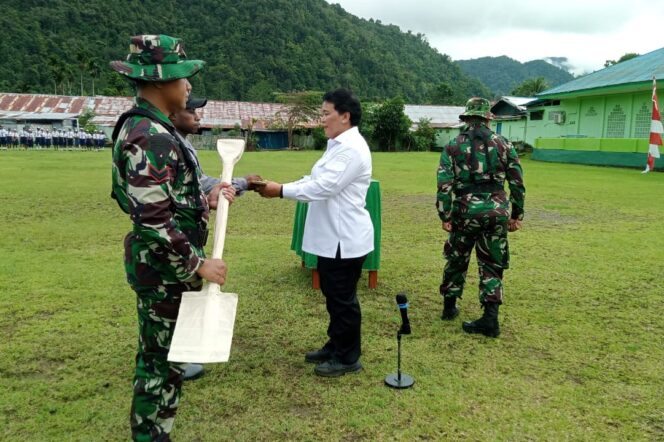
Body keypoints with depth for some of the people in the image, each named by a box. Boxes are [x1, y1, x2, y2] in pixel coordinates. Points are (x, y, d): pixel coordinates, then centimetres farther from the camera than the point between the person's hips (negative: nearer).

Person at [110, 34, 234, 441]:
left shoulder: (150, 129, 10)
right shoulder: (150, 137, -22)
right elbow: (154, 220, -27)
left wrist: (206, 200, 7)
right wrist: (198, 264, -20)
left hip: (163, 264, 10)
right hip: (166, 267, -10)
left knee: (157, 355, 22)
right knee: (165, 361, 4)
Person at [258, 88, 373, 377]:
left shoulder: (352, 149, -19)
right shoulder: (338, 145, 15)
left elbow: (323, 188, -25)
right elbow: (314, 180, 13)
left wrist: (280, 191, -19)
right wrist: (280, 187, 1)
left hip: (345, 239, -10)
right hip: (332, 236, 10)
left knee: (343, 299, 3)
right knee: (333, 295, 20)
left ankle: (348, 358, 18)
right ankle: (335, 347, 36)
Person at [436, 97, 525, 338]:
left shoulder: (453, 146, 0)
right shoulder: (503, 144, 5)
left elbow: (444, 184, -7)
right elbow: (517, 183, 5)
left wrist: (445, 216, -2)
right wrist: (516, 214, 12)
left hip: (466, 211, -1)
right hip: (497, 211, 1)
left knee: (456, 260, 18)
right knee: (491, 265, 9)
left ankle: (449, 307, 30)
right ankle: (490, 319, 4)